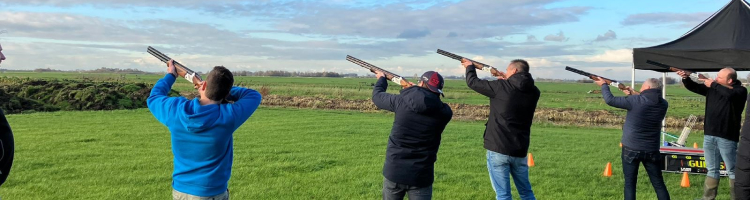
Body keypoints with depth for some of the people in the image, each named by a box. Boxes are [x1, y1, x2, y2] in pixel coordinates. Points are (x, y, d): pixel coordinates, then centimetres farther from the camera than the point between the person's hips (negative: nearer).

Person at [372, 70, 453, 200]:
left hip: (394, 171, 1)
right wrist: (415, 91, 26)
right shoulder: (445, 112, -7)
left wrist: (382, 79, 30)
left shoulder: (402, 101, -9)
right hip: (421, 176, 0)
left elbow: (377, 96, 10)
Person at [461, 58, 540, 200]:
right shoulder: (533, 92, 3)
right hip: (519, 150, 5)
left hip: (498, 149, -5)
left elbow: (473, 82, 3)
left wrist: (470, 67, 21)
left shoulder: (501, 87, -10)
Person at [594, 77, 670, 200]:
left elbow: (610, 100, -9)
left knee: (630, 183, 6)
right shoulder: (663, 104, -1)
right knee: (658, 184, 11)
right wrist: (633, 95, 16)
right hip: (651, 150, 4)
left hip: (631, 149, -4)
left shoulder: (636, 101, -17)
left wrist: (604, 85, 6)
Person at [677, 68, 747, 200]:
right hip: (709, 136, 6)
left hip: (726, 137, -6)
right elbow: (694, 87, 11)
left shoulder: (740, 91, -8)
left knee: (732, 171, 3)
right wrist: (686, 78, -9)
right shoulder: (712, 88, 9)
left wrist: (714, 84, -17)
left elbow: (730, 94, -29)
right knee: (712, 170, 15)